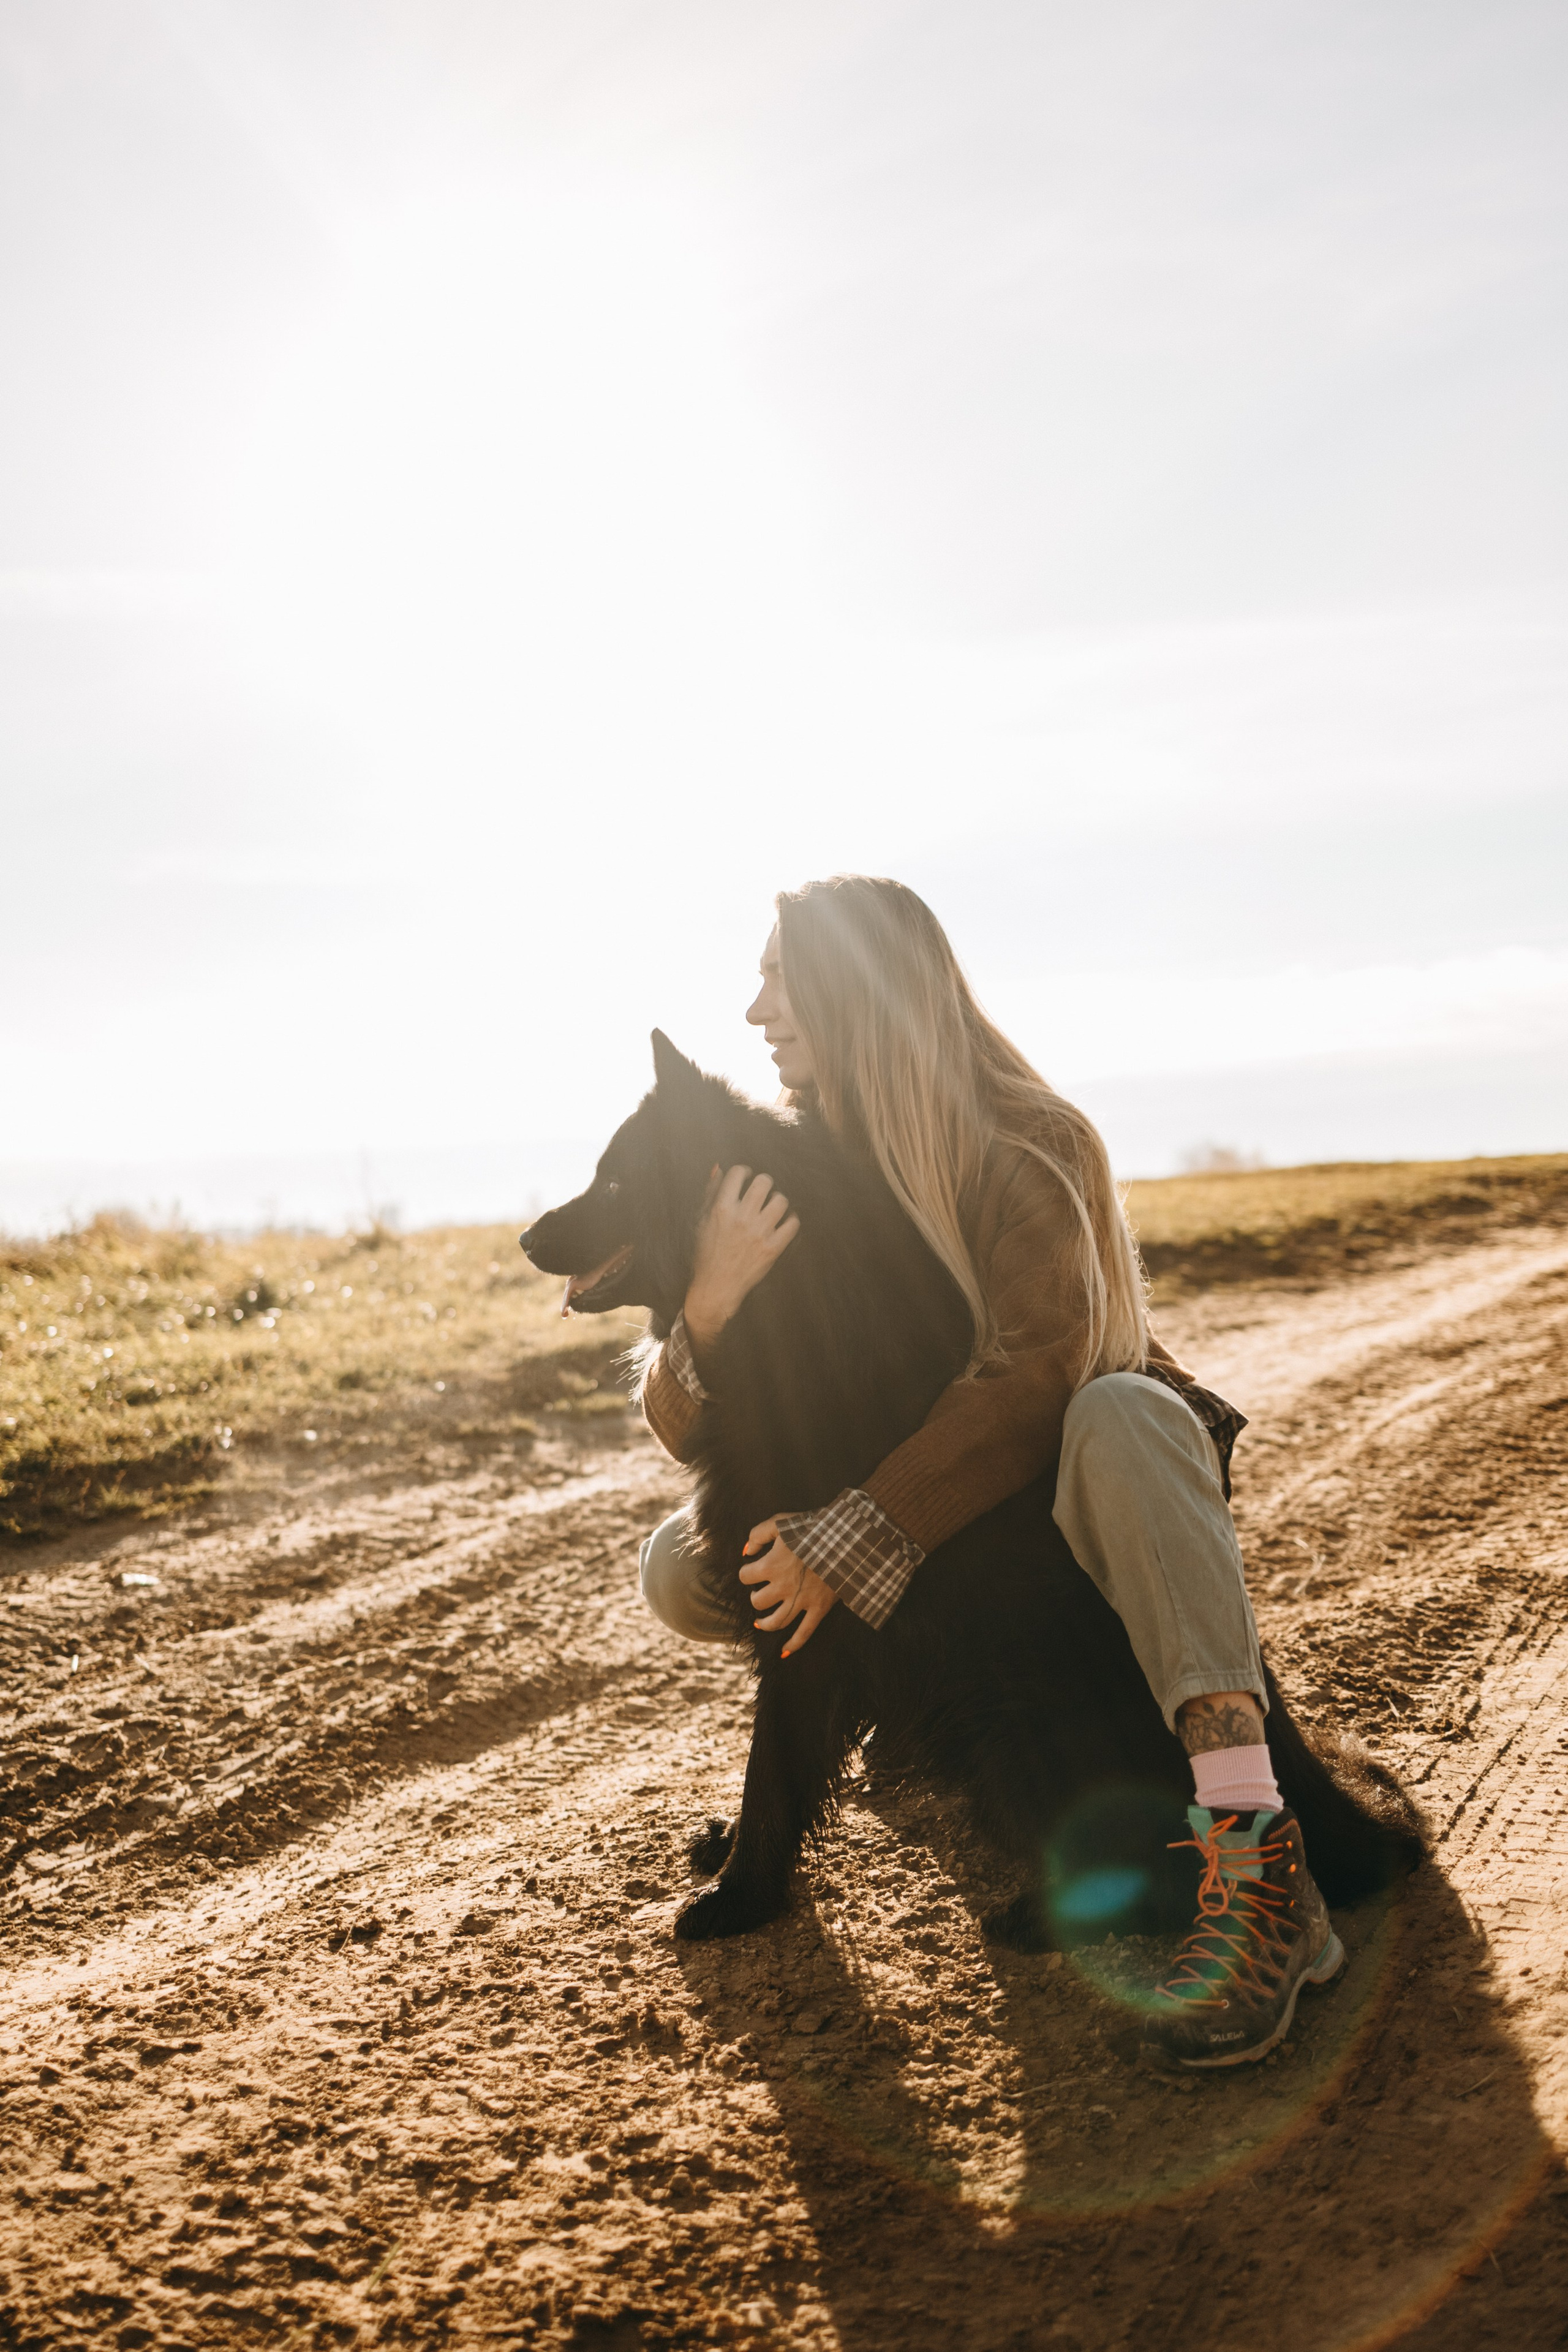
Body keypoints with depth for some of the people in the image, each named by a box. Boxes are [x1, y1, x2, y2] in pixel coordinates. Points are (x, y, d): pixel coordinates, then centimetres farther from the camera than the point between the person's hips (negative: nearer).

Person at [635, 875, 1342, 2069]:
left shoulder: (1029, 1140, -17)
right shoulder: (791, 1165, -2)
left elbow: (1039, 1369, -31)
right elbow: (687, 1434, -9)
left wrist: (852, 1541, -36)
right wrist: (709, 1306, -31)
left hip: (1061, 1491, -5)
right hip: (918, 1542, 5)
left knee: (1122, 1411, -39)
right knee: (682, 1567, -12)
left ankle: (1254, 1859, -47)